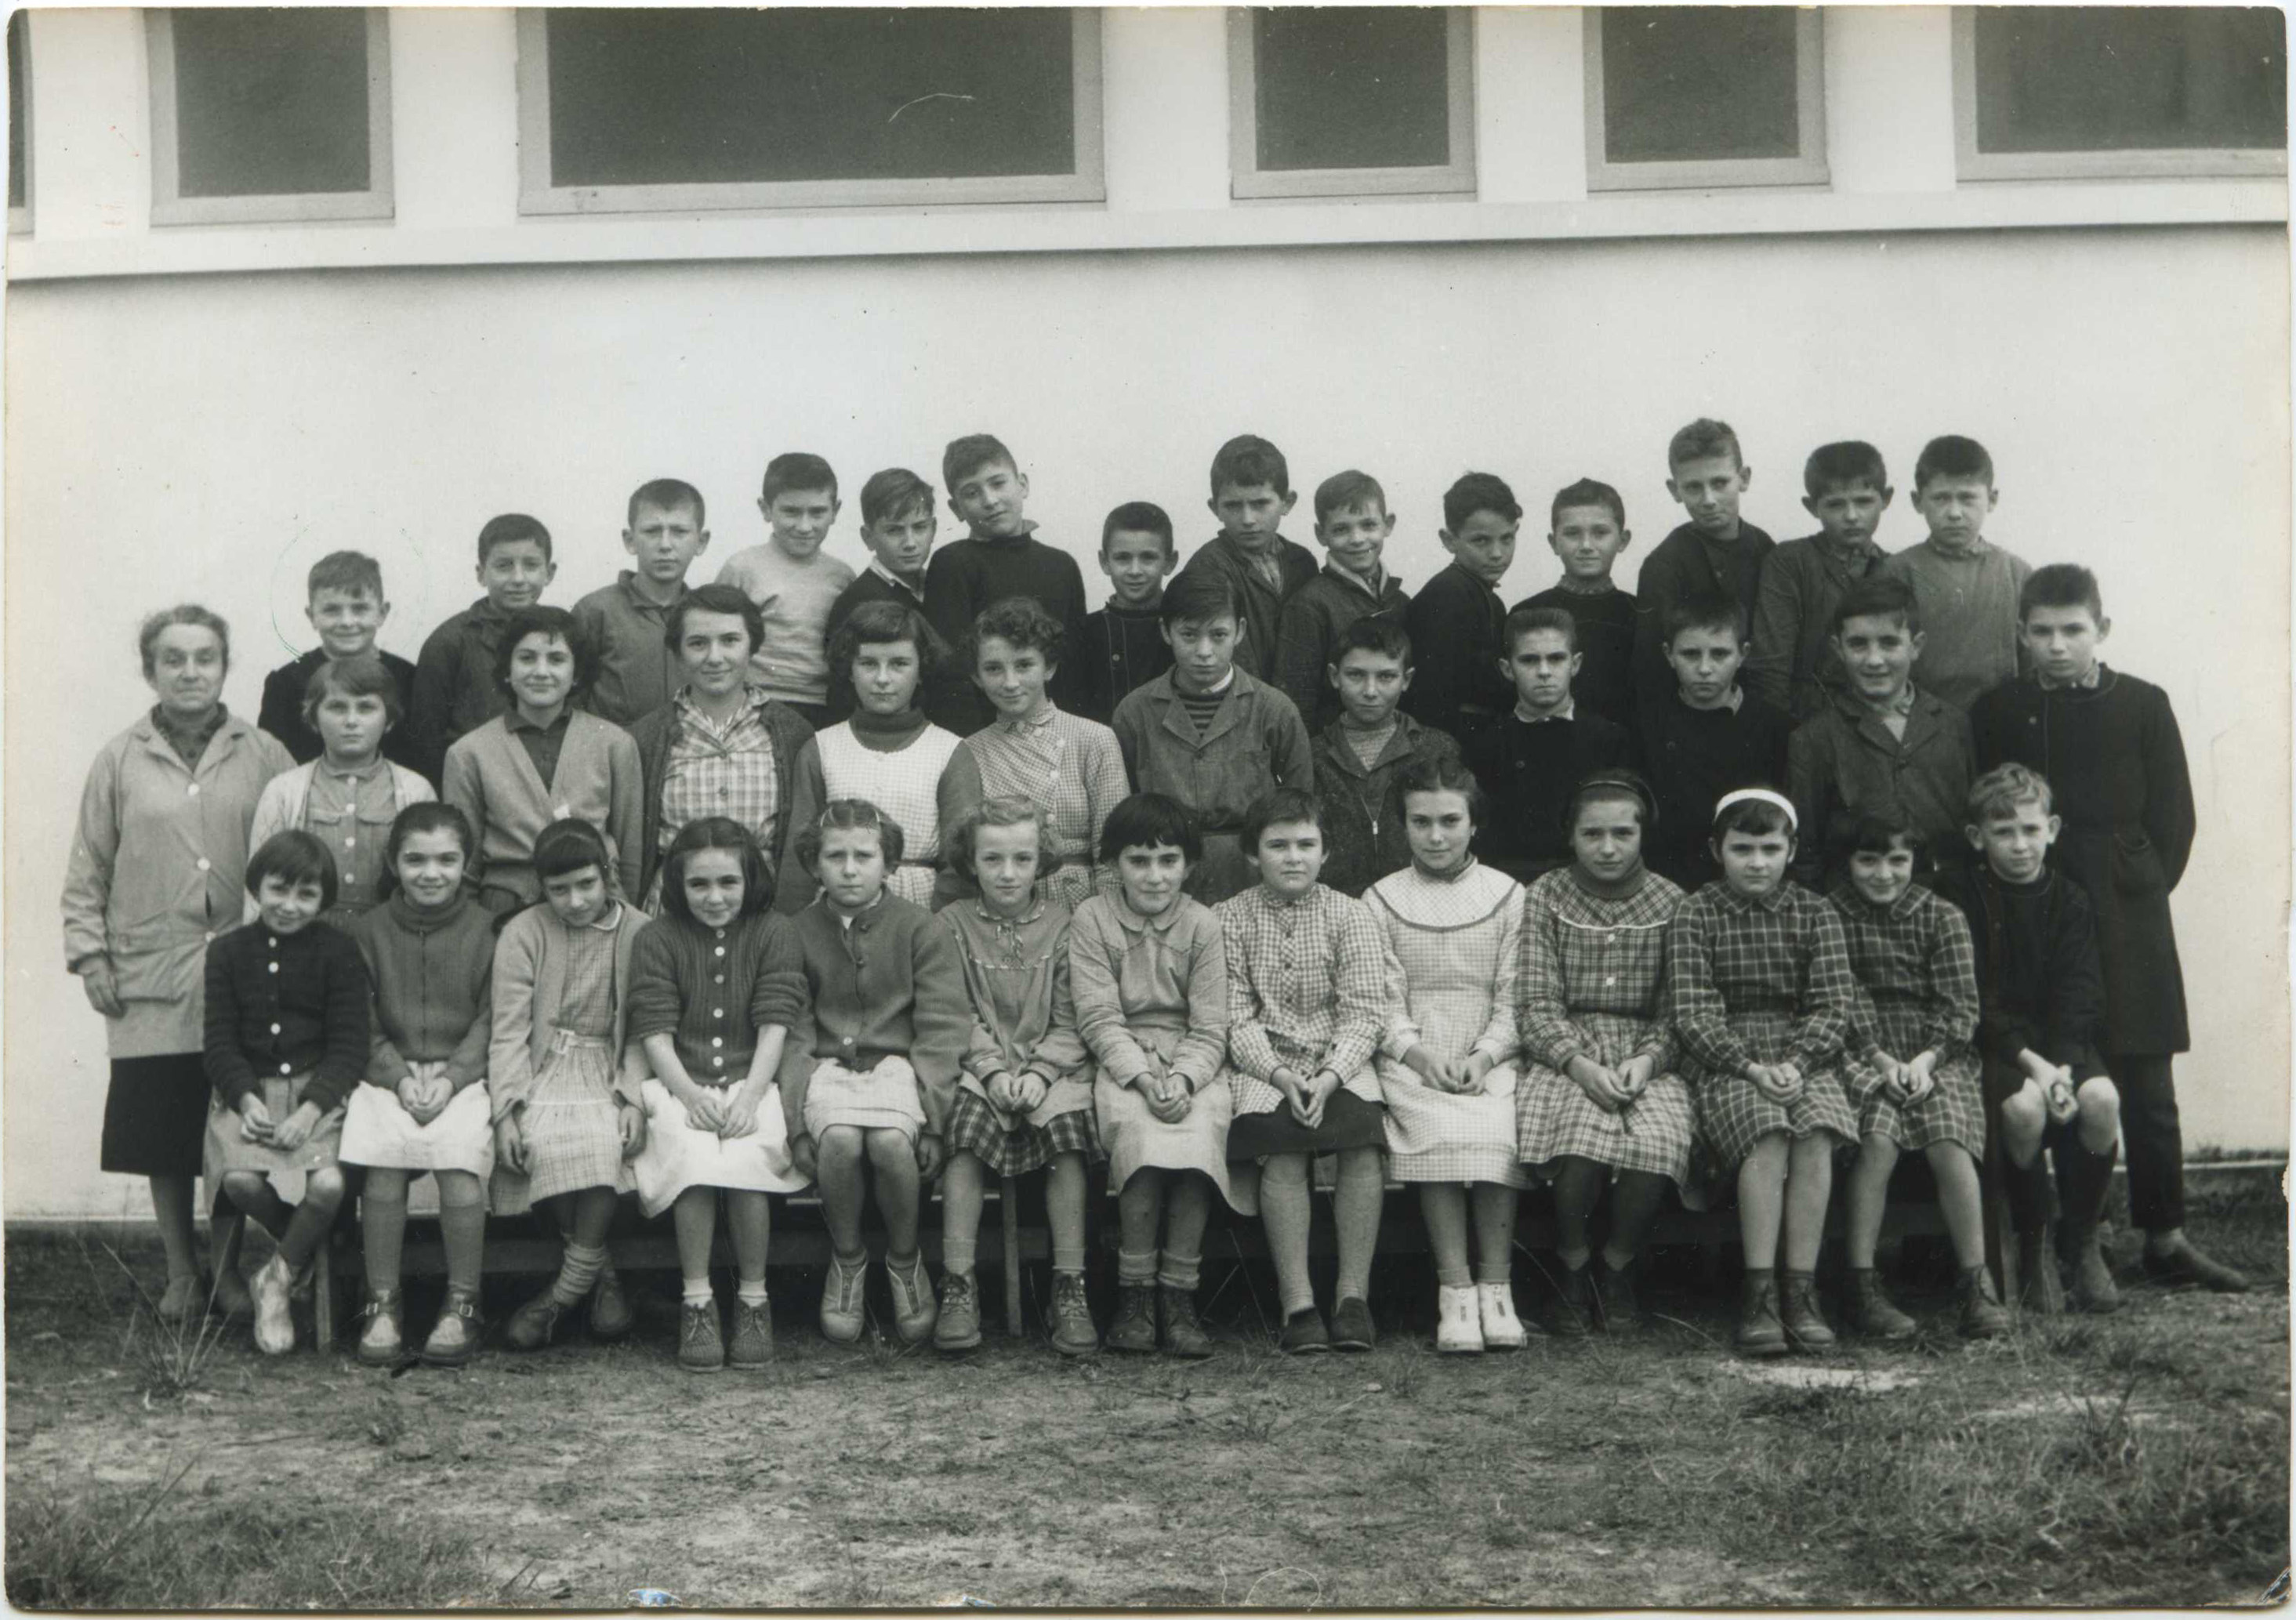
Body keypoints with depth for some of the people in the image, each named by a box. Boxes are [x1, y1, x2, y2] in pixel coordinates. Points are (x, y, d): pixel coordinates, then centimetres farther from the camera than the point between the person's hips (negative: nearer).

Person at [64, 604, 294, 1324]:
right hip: (150, 980, 0)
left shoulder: (264, 757, 4)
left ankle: (228, 1270, 20)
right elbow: (86, 872, 8)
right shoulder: (120, 760, 4)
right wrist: (89, 955, 1)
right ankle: (180, 1273, 21)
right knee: (162, 1136, 6)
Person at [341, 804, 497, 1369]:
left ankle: (462, 1306, -14)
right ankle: (383, 1304, -12)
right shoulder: (369, 930, 9)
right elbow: (361, 1024, 5)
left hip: (464, 1074, -1)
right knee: (381, 1164, -25)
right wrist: (399, 1076, -10)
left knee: (461, 1159, -27)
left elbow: (490, 1021, 1)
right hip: (388, 1073, 1)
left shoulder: (486, 930, 5)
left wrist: (449, 1078, -12)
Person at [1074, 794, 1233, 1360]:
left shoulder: (1202, 925, 5)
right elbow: (1098, 1019, -5)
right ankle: (1134, 1289, -23)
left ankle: (1179, 1291, -23)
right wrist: (1144, 1077, -19)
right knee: (1139, 1123, -33)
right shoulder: (1092, 919, 3)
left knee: (1202, 1124, -31)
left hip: (1191, 1063, 1)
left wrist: (1181, 1079, -20)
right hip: (1120, 1061, -1)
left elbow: (1210, 1030, 0)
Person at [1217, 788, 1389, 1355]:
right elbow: (1233, 1018, -1)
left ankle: (1352, 1296, -23)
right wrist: (1279, 1074, -18)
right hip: (1259, 1067, -1)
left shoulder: (1349, 916, 7)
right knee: (1282, 1151, -30)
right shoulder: (1228, 919, 6)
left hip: (1338, 1062, 1)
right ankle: (1297, 1303, -29)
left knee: (1362, 1143, -29)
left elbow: (1365, 1014, -1)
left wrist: (1328, 1077, -18)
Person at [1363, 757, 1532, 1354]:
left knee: (1496, 1128, -32)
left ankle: (1495, 1284, -27)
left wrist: (1484, 1055, -12)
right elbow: (1384, 1002, 4)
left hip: (1490, 1058, 0)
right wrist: (1419, 1053, -14)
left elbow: (1513, 998, 6)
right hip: (1411, 1056, 0)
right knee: (1439, 1129, -32)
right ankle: (1455, 1288, -31)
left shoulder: (1507, 896, 13)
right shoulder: (1381, 901, 13)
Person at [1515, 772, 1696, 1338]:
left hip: (1647, 1060, 1)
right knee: (1584, 1134, -34)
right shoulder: (1545, 898, 5)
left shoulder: (1671, 903, 9)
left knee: (1657, 1139, -31)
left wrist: (1648, 1059, -15)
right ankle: (1575, 1274, -7)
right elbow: (1538, 1005, -2)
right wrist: (1581, 1065, -18)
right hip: (1565, 1056, -1)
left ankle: (1617, 1271, -3)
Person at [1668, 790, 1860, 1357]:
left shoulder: (1814, 914, 10)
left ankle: (1801, 1290, -26)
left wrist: (1794, 1064, -16)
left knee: (1816, 1130, -30)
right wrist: (1750, 1067, -19)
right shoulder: (1696, 916, 5)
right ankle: (1759, 1294, -31)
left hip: (1804, 1055, 2)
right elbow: (1693, 1014, -4)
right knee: (1767, 1130, -32)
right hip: (1723, 1059, -2)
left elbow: (1835, 1005, 1)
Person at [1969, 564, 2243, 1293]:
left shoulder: (2144, 706, 5)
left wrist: (2141, 889, 0)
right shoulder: (1998, 712, 5)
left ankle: (2165, 1238, 12)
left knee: (2148, 1091, 3)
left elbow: (2174, 818, 6)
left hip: (2129, 922, 0)